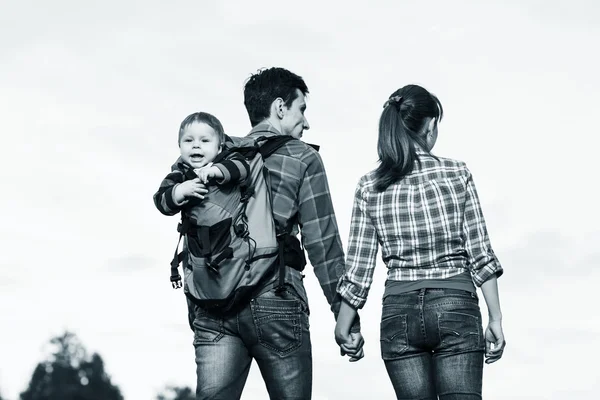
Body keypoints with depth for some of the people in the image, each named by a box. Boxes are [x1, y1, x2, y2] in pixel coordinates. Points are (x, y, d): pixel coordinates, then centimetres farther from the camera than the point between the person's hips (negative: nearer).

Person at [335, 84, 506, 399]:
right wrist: (495, 319, 4)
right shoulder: (457, 174, -3)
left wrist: (342, 330, 11)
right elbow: (480, 254, -3)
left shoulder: (369, 187, 1)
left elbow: (358, 268, 1)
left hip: (399, 311, 2)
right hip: (455, 307, -2)